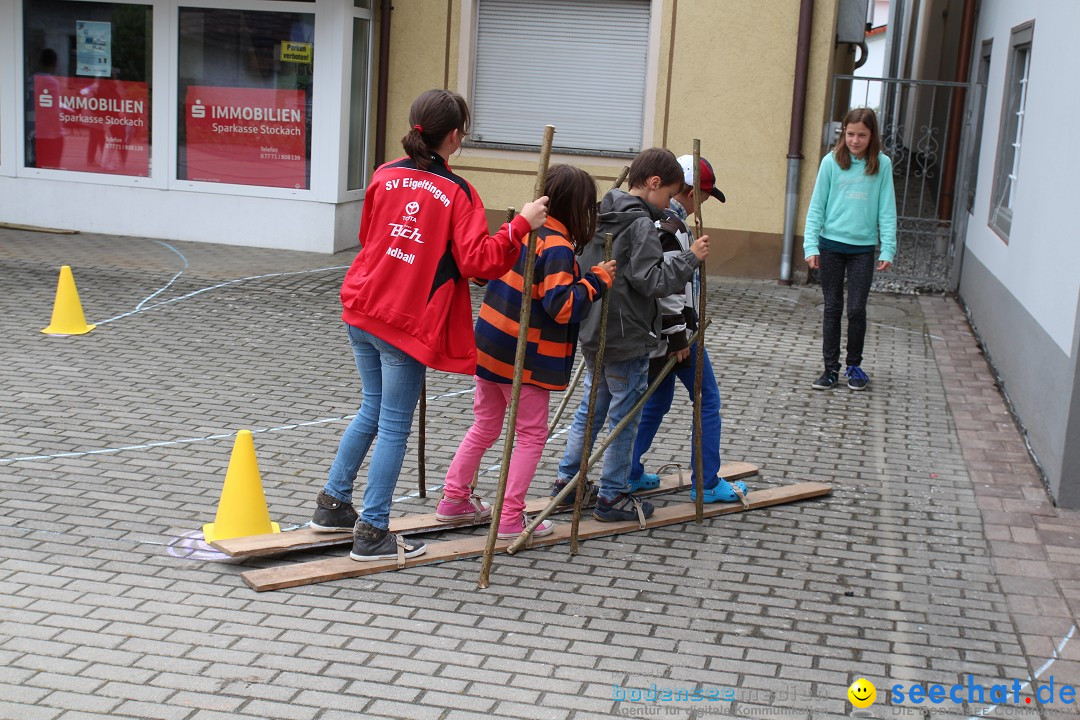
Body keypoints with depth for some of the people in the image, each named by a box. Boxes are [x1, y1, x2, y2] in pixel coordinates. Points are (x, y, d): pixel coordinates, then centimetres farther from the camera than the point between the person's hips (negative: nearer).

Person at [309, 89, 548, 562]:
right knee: (394, 427, 3)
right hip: (409, 323, -6)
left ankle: (333, 504, 31)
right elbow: (478, 261, -17)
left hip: (362, 310, 6)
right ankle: (372, 533, 9)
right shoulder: (457, 194, -12)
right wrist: (521, 224, -14)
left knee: (373, 408, 23)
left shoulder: (384, 177, 5)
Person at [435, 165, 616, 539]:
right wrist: (597, 280, -17)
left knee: (484, 427, 21)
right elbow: (561, 306, -27)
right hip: (524, 358, -8)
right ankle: (511, 518, 9)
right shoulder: (557, 247, -20)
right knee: (531, 435, 7)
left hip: (489, 345, 8)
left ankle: (454, 499, 27)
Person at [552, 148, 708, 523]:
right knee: (624, 418, 4)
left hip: (593, 334, 8)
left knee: (590, 408, 20)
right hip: (627, 340, -8)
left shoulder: (600, 217, 7)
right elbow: (651, 280, -24)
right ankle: (613, 497, 12)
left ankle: (567, 480, 27)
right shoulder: (641, 225, -18)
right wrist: (690, 257, -17)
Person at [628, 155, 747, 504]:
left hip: (656, 332, 10)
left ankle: (630, 474, 23)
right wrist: (678, 335, -21)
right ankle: (706, 483, 8)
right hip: (672, 332, -10)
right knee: (708, 399, 3)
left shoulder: (654, 219, 10)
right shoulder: (670, 228, -20)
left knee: (658, 400, 19)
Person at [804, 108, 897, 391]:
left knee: (857, 309, 2)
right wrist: (811, 245, -6)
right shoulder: (831, 161, -2)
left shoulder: (882, 164, -2)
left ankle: (854, 366, 20)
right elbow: (817, 206, 0)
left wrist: (888, 249, -6)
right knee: (832, 309, 7)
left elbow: (887, 210, 0)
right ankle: (831, 368, 15)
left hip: (863, 248, 0)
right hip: (831, 244, 0)